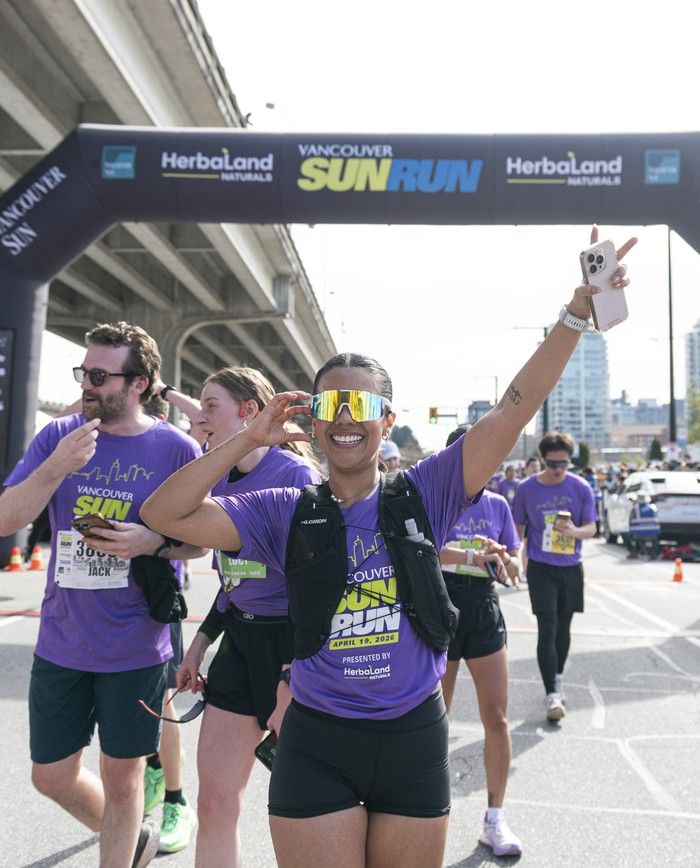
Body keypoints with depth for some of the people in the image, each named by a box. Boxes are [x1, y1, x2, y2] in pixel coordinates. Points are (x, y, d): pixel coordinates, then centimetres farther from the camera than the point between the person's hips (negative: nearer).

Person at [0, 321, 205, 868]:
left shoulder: (177, 449, -9)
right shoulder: (58, 437, -1)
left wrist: (154, 542, -22)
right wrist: (56, 467, -22)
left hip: (134, 647, -4)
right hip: (60, 643, 4)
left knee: (121, 776, 12)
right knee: (52, 776, 16)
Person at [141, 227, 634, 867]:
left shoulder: (424, 494, -5)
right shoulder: (287, 513, -3)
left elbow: (513, 410, -12)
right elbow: (163, 513, -8)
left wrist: (578, 310, -19)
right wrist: (249, 439, -11)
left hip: (414, 741, 1)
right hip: (316, 747, 0)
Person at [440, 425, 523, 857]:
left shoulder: (498, 504, 6)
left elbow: (514, 570, 8)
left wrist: (503, 558, -15)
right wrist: (477, 556, -33)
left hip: (485, 612, 3)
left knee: (497, 717, 1)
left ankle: (496, 818, 17)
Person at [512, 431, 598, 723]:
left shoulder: (581, 488, -4)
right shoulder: (526, 488, -5)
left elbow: (591, 528, -4)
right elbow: (518, 529, 5)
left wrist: (576, 531, -26)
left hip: (571, 567, 2)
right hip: (540, 568, -2)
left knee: (563, 628, 15)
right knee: (547, 630, -8)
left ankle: (557, 679, 36)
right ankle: (552, 695, -5)